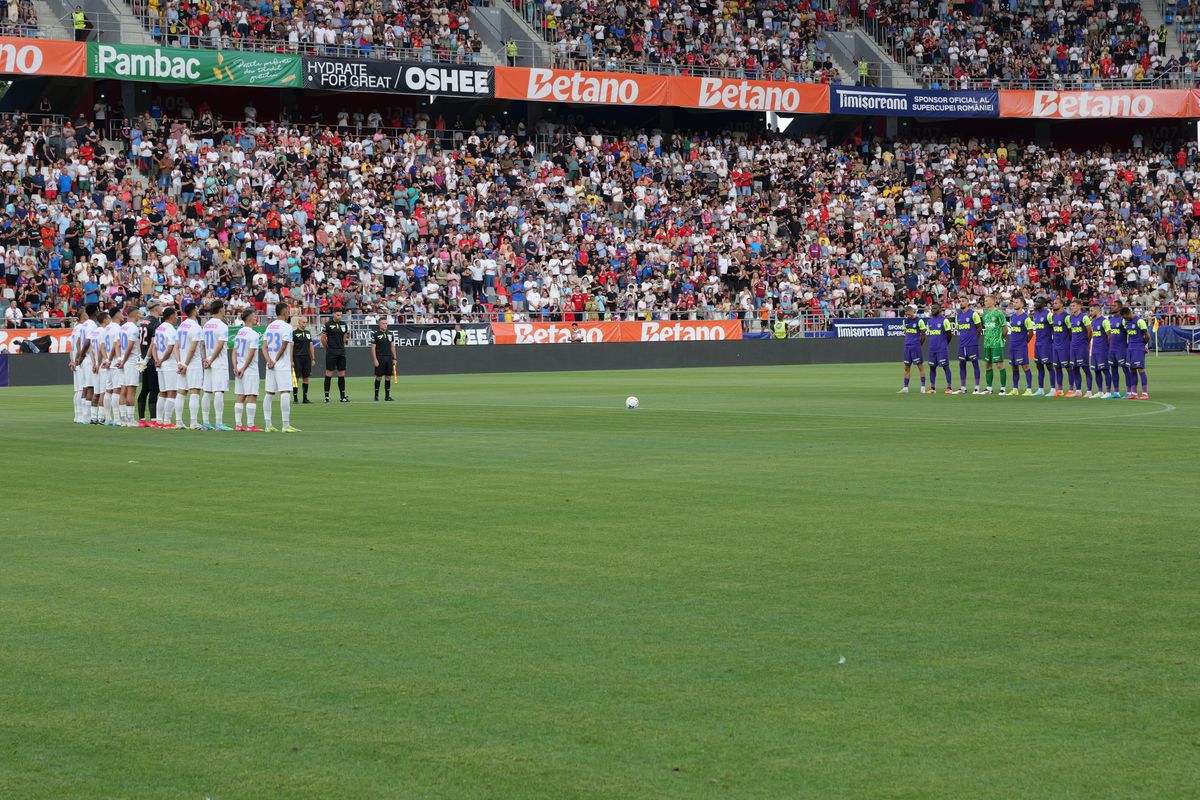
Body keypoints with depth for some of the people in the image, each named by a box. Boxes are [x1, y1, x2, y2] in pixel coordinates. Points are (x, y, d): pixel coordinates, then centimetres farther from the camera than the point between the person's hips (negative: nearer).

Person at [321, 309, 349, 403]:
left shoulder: (344, 325, 10)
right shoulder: (328, 325, -5)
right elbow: (323, 338, 0)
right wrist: (327, 348, 5)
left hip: (341, 352, 5)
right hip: (331, 353, -5)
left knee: (342, 374, 6)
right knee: (329, 373, -4)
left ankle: (343, 396, 10)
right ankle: (326, 396, -1)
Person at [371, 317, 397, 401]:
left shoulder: (390, 334, 11)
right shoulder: (375, 335, -4)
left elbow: (392, 347, 15)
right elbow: (373, 348, -6)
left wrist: (394, 358, 9)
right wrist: (375, 360, -12)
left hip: (389, 358, 4)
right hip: (380, 359, -4)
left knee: (388, 377, 4)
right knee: (379, 377, -3)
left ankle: (387, 395, 9)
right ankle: (376, 395, 6)